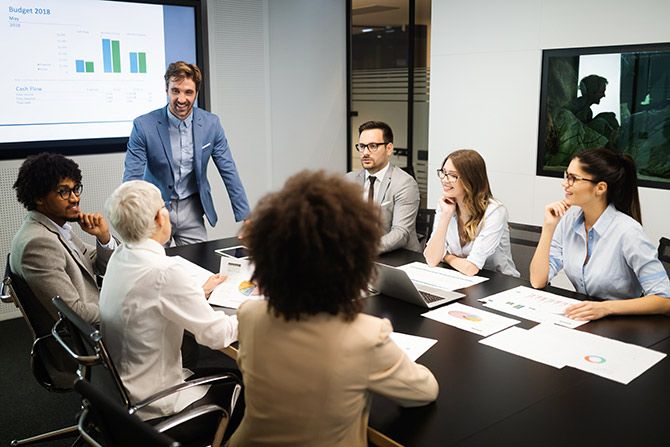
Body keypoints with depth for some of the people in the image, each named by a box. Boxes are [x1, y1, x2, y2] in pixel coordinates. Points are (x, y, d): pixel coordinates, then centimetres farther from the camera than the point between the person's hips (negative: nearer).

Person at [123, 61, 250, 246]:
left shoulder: (211, 123, -7)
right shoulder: (143, 125, -14)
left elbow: (229, 173, -3)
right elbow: (132, 179, -14)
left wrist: (245, 219, -6)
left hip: (191, 210, 2)